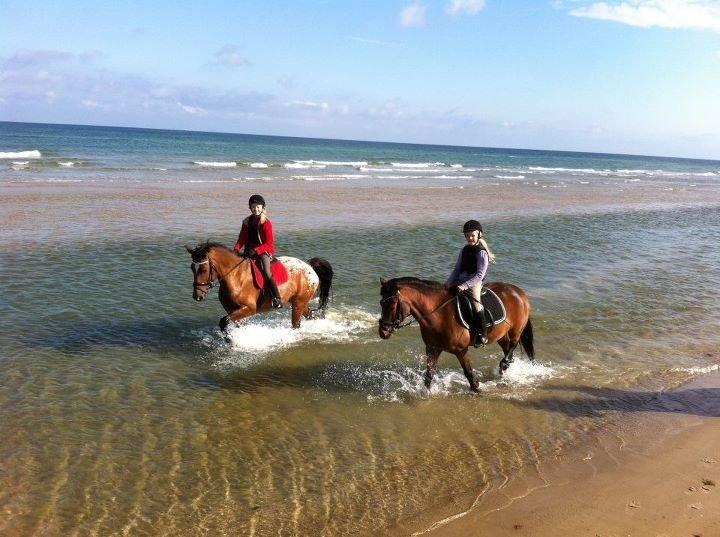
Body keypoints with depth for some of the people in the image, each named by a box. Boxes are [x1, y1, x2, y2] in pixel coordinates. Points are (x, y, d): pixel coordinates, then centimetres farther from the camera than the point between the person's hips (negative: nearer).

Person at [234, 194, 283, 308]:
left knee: (266, 272, -26)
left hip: (264, 251, -7)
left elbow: (269, 243, -12)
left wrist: (255, 250, -25)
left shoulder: (266, 223, -7)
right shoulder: (247, 221, 10)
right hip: (250, 250, 7)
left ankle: (278, 299, -29)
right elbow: (242, 238, 11)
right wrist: (237, 249, -9)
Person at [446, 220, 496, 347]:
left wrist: (465, 285, -23)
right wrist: (448, 283, 3)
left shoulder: (482, 252, -8)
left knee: (476, 305, -27)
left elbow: (480, 275, -14)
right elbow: (457, 269, 16)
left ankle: (482, 336, -20)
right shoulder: (464, 250, 14)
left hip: (475, 283, -8)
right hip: (461, 281, 8)